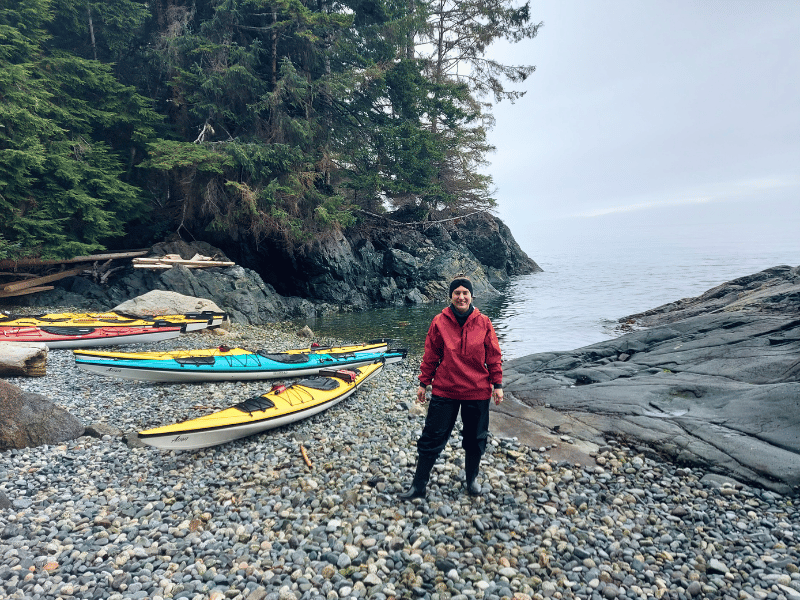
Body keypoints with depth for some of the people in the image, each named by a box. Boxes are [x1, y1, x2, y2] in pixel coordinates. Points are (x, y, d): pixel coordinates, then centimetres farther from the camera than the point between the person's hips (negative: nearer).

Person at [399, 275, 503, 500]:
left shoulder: (483, 323, -3)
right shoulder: (439, 322, -5)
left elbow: (494, 356, 3)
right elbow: (430, 356, 2)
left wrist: (497, 384, 2)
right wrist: (423, 383, 4)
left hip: (478, 391, 1)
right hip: (444, 390, -1)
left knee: (475, 439, 15)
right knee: (432, 437, 5)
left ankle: (471, 479, 38)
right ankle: (418, 485, 18)